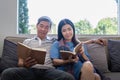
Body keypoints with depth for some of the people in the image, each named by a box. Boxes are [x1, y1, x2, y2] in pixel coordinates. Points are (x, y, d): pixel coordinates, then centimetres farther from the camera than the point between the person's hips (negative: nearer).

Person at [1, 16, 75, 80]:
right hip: (30, 70, 1)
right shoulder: (27, 42, 26)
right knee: (7, 73, -32)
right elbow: (20, 63, 17)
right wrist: (24, 64, -8)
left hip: (49, 70, 0)